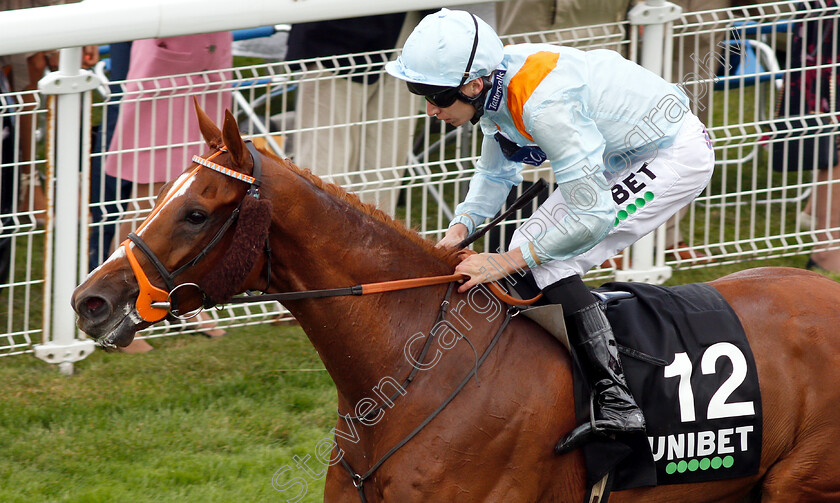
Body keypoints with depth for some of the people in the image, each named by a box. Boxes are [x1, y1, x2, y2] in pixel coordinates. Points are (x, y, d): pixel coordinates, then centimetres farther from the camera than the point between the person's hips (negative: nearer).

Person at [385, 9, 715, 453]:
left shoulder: (545, 103, -35)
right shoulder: (495, 90, -7)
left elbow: (592, 215, -33)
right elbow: (495, 174, 13)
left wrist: (508, 261, -27)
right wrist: (461, 226, -4)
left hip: (677, 157, -9)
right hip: (623, 156, 9)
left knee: (547, 258, -18)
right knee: (536, 254, 7)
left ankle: (617, 404, -21)